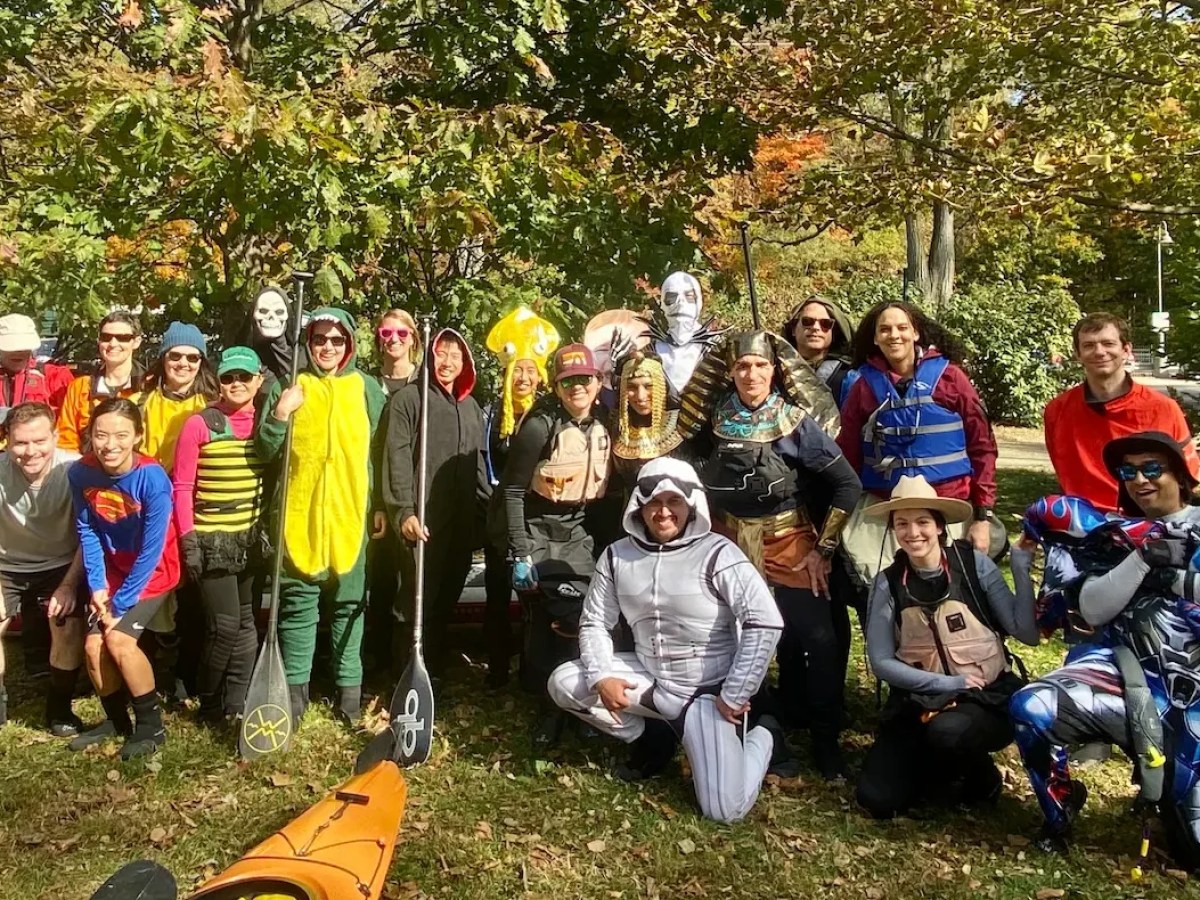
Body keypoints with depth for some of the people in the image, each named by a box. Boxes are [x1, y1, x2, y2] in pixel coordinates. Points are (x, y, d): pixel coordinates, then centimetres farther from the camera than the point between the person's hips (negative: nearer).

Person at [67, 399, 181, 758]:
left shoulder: (152, 479, -30)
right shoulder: (81, 472, -15)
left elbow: (151, 551, -24)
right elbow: (87, 532, -4)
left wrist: (121, 603, -19)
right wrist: (97, 586, -10)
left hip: (152, 572, -5)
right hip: (113, 567, 5)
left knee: (119, 639, -17)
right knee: (93, 645, -2)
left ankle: (151, 726, 1)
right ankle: (116, 719, 24)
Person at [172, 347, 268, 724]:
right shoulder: (200, 423, -6)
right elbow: (182, 486, -6)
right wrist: (187, 538, -11)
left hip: (254, 538, 4)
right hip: (212, 539, -4)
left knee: (246, 623, 9)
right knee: (224, 625, -7)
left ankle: (236, 703, 21)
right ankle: (209, 703, 15)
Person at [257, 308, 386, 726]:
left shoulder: (366, 388, 7)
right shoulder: (287, 386, 6)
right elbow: (265, 451, 3)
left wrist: (382, 504, 3)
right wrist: (280, 414, -13)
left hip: (350, 512, 0)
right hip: (299, 514, 0)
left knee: (349, 601, 7)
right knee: (298, 601, 5)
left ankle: (349, 685, 17)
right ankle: (295, 686, 16)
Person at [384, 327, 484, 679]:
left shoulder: (471, 407, 19)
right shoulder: (408, 398, 0)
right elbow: (398, 457, -9)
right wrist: (403, 510, -17)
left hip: (462, 522, 6)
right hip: (424, 519, -5)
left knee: (446, 600, 11)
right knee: (418, 600, -5)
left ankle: (435, 672, 23)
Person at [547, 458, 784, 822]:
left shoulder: (716, 553, -16)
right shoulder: (618, 555, -2)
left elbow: (766, 623, -22)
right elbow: (594, 623, 4)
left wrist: (733, 697, -19)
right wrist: (602, 677, -15)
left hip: (708, 692, -5)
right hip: (650, 680, 5)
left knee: (724, 810, -15)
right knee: (563, 684, -9)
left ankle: (761, 737, 19)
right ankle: (651, 739, 11)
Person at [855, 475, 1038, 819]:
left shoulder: (974, 564, -7)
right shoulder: (888, 583, -4)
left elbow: (1028, 634, -12)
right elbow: (881, 661, -3)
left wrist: (1022, 567, -18)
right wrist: (942, 683, -14)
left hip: (987, 696, -2)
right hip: (919, 700, 2)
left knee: (947, 732, -36)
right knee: (877, 800, -13)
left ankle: (981, 778, 0)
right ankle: (939, 765, 18)